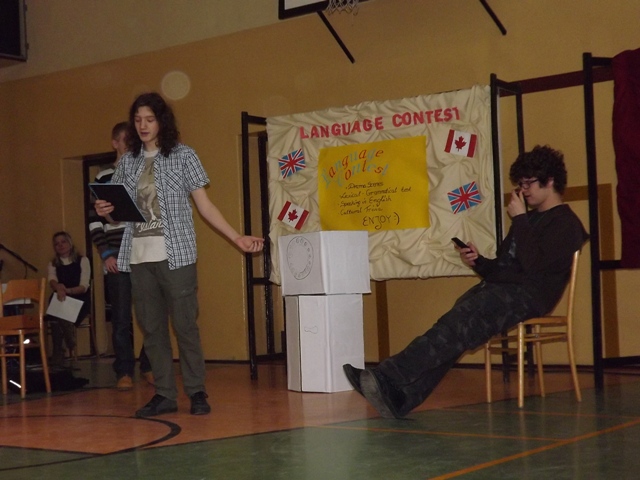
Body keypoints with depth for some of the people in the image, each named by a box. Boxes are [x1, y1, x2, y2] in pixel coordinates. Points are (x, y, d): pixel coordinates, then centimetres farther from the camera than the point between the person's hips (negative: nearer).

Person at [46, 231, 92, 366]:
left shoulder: (82, 260, 4)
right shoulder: (53, 264, 15)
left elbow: (84, 287, -7)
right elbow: (52, 281, -6)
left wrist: (67, 290, -28)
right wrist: (58, 288, -32)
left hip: (79, 301, -3)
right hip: (60, 302, 3)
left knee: (63, 316, -33)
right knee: (54, 316, -31)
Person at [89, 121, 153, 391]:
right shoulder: (104, 178, 7)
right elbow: (95, 221, 5)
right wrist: (106, 254, -4)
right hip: (118, 260, -1)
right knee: (121, 319, -1)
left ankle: (149, 367, 12)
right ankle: (124, 372, 6)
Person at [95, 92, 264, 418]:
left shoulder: (183, 155, 3)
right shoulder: (128, 161, 13)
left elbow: (204, 206, 2)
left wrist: (237, 238, -5)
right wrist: (104, 211, -6)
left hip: (175, 254, -4)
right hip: (139, 257, 4)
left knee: (184, 325, -4)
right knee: (151, 328, 5)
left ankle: (196, 392, 6)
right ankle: (164, 395, 12)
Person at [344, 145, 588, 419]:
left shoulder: (565, 224, 1)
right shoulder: (531, 219, 29)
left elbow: (534, 265, -15)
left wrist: (519, 219, -8)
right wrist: (478, 262, 7)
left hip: (527, 294, -8)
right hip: (499, 289, 8)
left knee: (457, 326, -29)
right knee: (453, 330, -18)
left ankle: (388, 377, -41)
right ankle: (399, 398, -33)